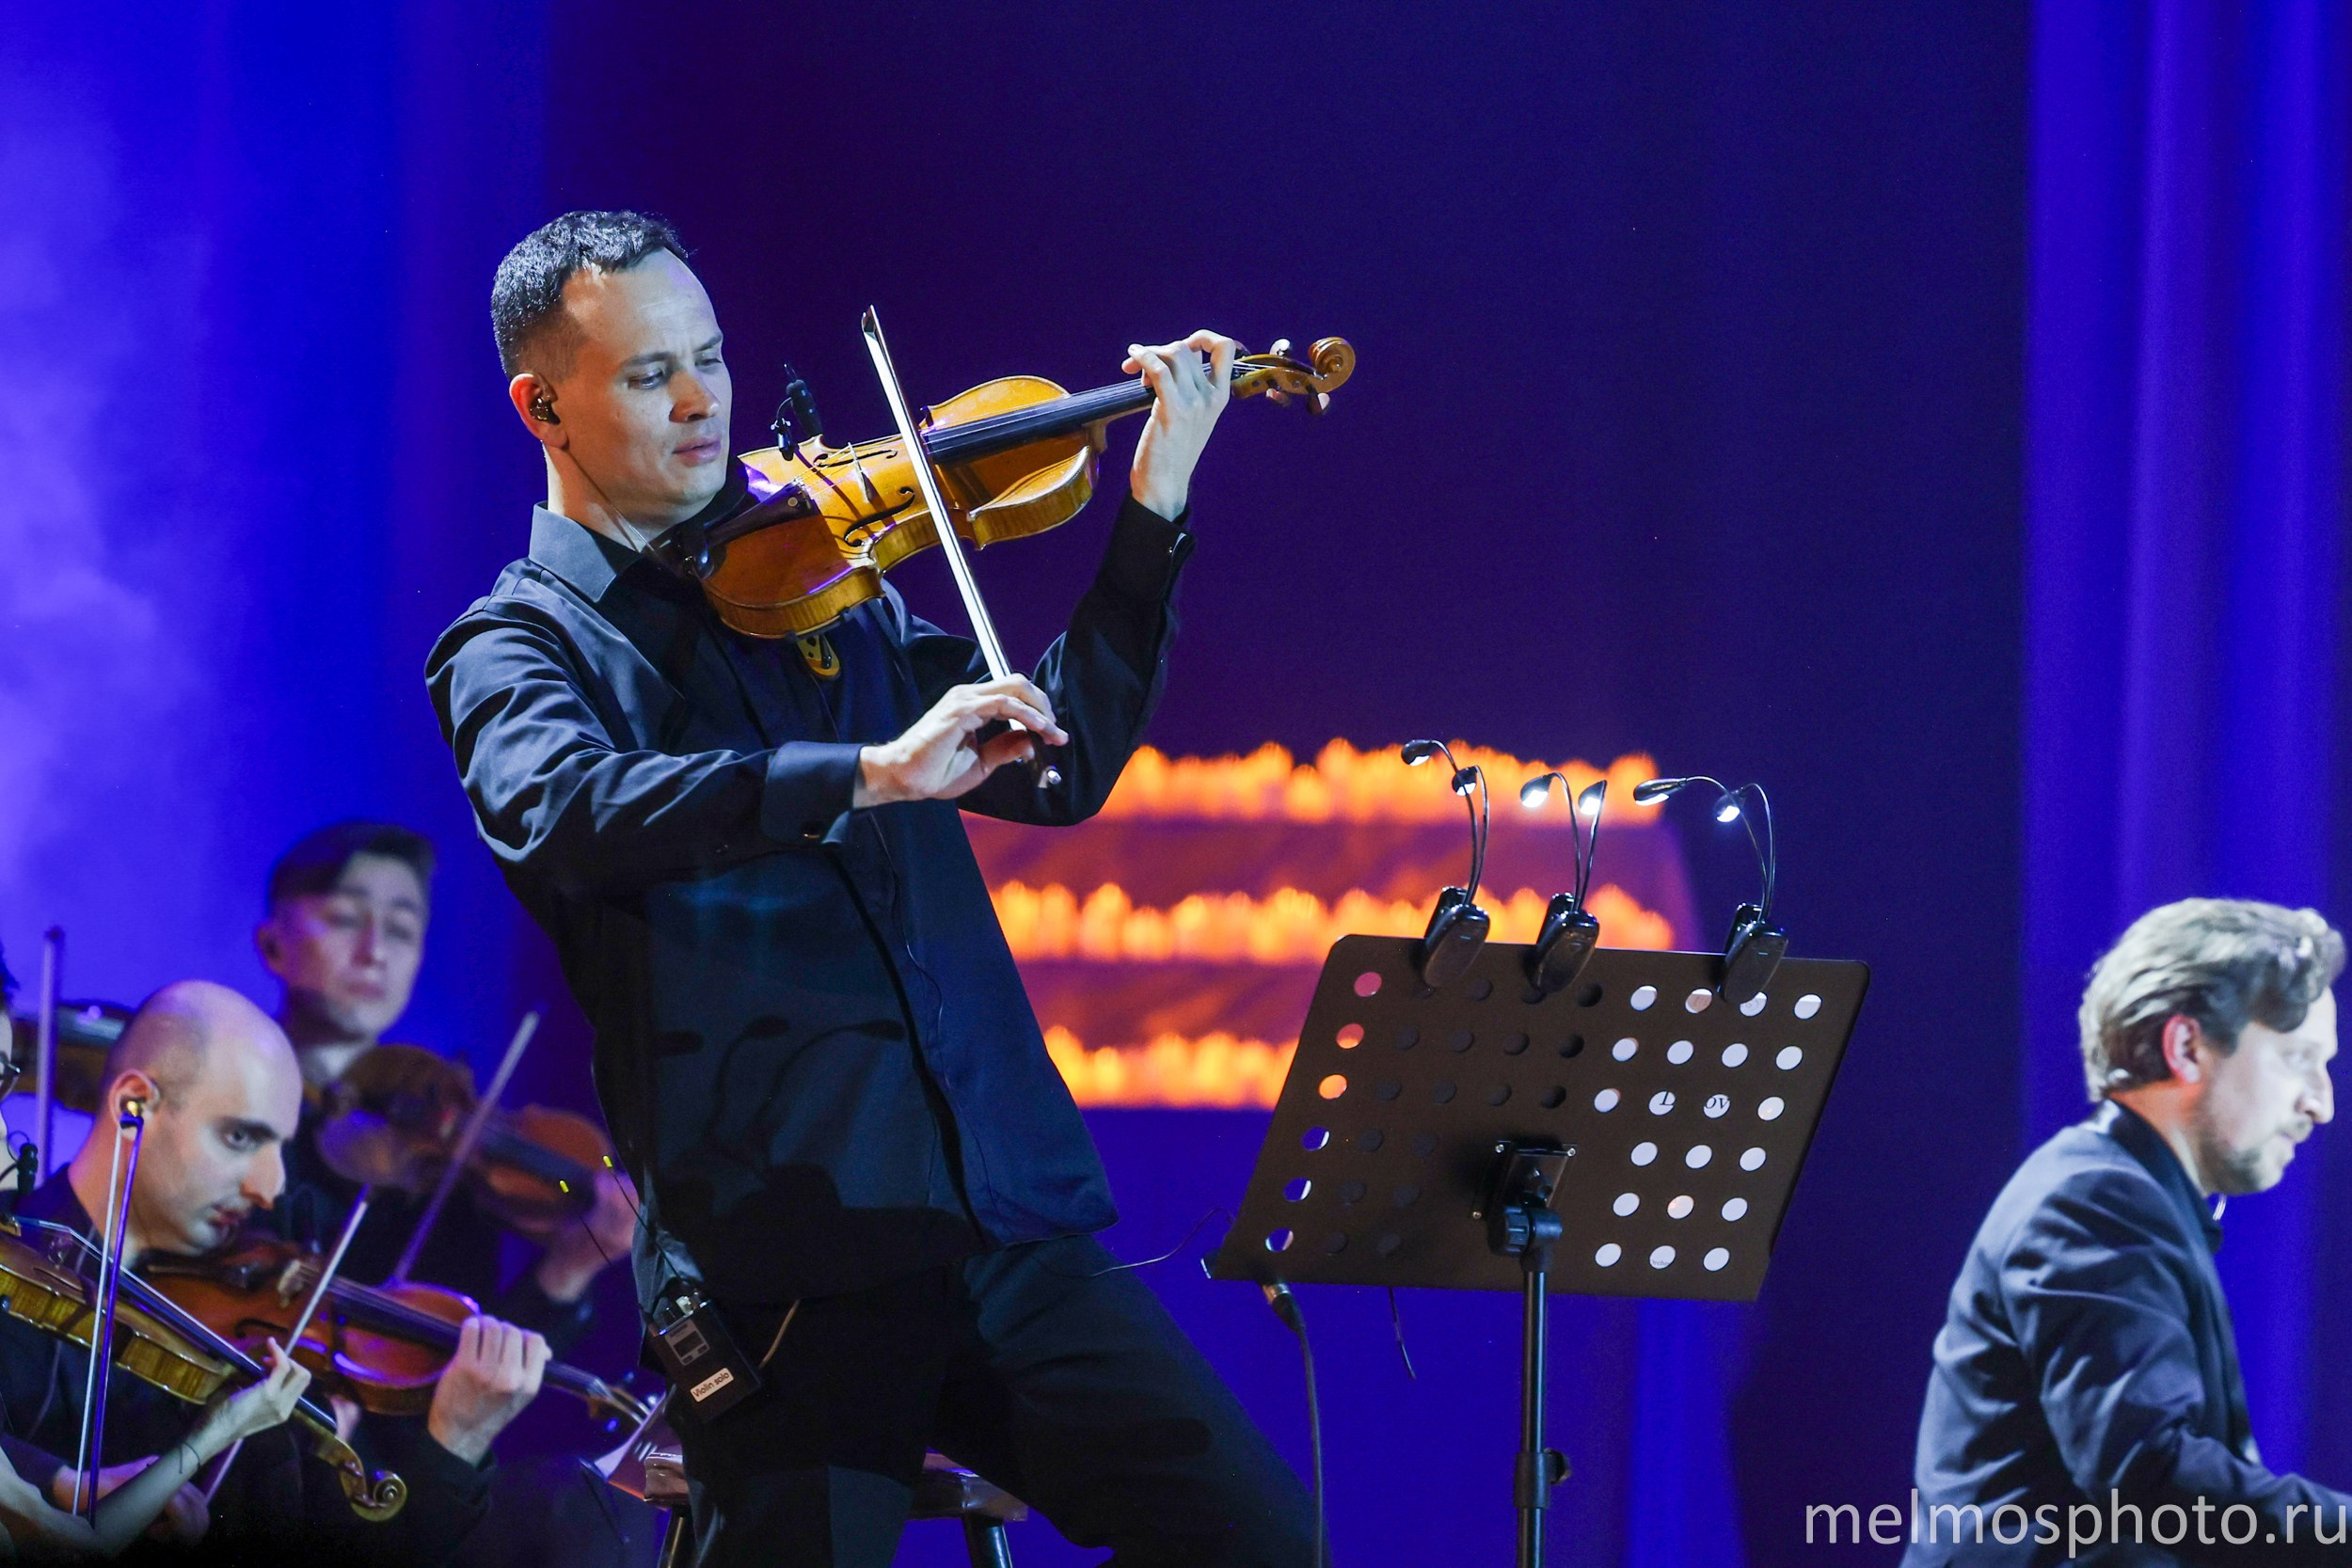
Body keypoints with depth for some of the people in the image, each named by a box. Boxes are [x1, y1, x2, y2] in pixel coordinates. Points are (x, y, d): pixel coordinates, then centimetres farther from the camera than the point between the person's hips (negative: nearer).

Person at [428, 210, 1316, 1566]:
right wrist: (867, 775, -31)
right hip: (784, 1273, -5)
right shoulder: (517, 648, 3)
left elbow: (1060, 769, 16)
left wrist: (1154, 508, 7)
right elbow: (564, 813, -20)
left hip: (1008, 1224, 5)